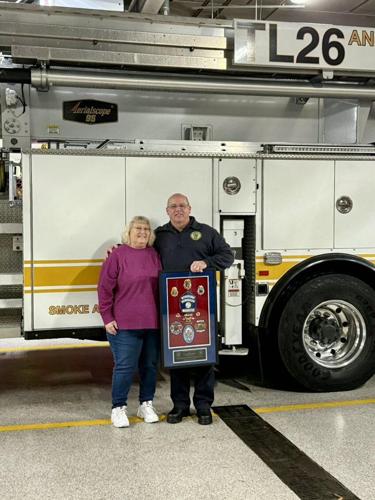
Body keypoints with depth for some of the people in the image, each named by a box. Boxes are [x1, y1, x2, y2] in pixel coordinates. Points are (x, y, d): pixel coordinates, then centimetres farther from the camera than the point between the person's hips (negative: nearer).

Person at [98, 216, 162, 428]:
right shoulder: (117, 255, -3)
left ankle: (146, 404, 27)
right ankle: (119, 408, 13)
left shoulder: (155, 255, 9)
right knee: (125, 367, -2)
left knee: (150, 365, 12)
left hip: (152, 323, 4)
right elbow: (105, 288, -4)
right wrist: (107, 318, -6)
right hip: (125, 325, -4)